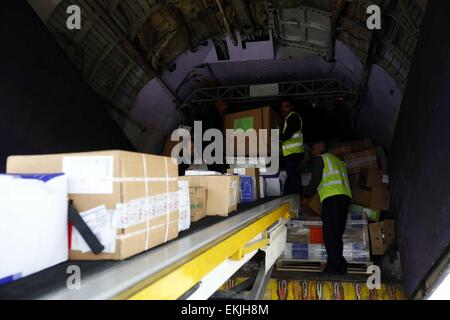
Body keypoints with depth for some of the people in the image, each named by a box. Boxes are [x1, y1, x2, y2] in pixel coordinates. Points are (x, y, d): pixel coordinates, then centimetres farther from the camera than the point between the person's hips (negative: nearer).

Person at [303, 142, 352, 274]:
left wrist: (306, 196, 11)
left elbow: (315, 180, 1)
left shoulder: (321, 159, 8)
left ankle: (335, 265, -16)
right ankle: (340, 265, 4)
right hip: (346, 196, 8)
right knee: (338, 233, 8)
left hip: (331, 196, -8)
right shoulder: (339, 161, 32)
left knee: (329, 233, -10)